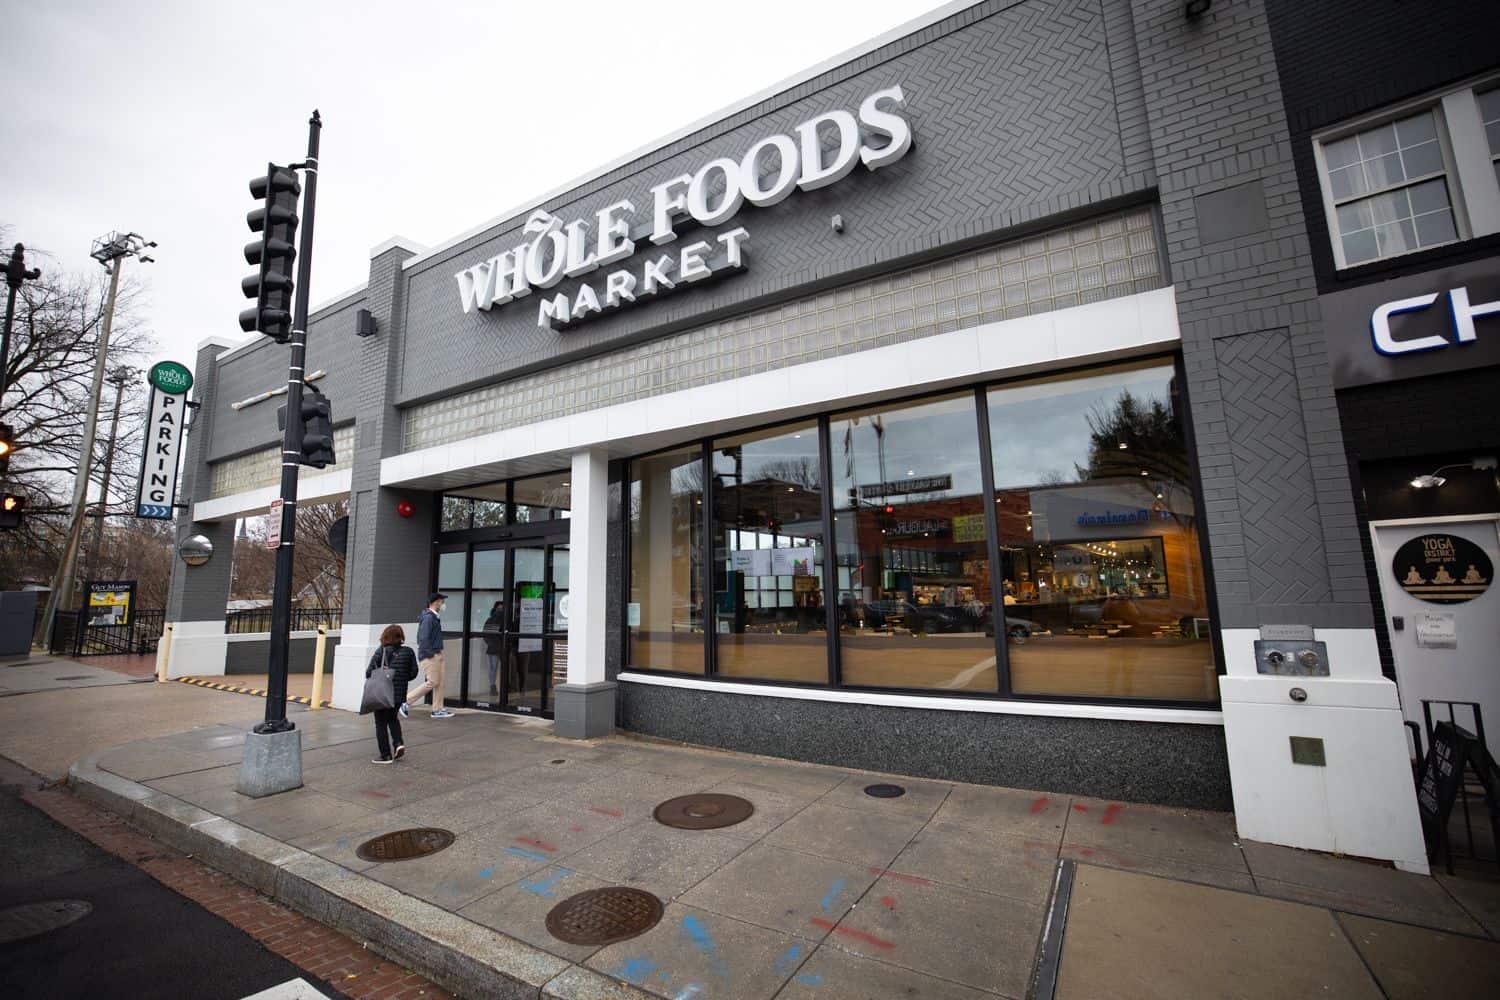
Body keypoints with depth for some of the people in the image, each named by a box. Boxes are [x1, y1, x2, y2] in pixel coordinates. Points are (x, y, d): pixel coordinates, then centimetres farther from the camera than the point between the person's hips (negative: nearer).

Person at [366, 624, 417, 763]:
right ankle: (398, 743, 7)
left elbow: (369, 672, -12)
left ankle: (386, 755, 12)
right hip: (400, 693, 4)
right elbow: (413, 672, 0)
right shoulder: (408, 652, -3)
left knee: (381, 723, 9)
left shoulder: (381, 651, -11)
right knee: (393, 718, 25)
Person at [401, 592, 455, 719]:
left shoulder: (435, 617, 14)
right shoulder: (428, 617, -16)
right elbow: (424, 638, -21)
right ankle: (406, 702, 5)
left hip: (437, 654, 10)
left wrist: (439, 653, 14)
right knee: (432, 682, -7)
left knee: (440, 682, 9)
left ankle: (438, 710, 14)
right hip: (430, 656, -10)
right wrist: (430, 654, -17)